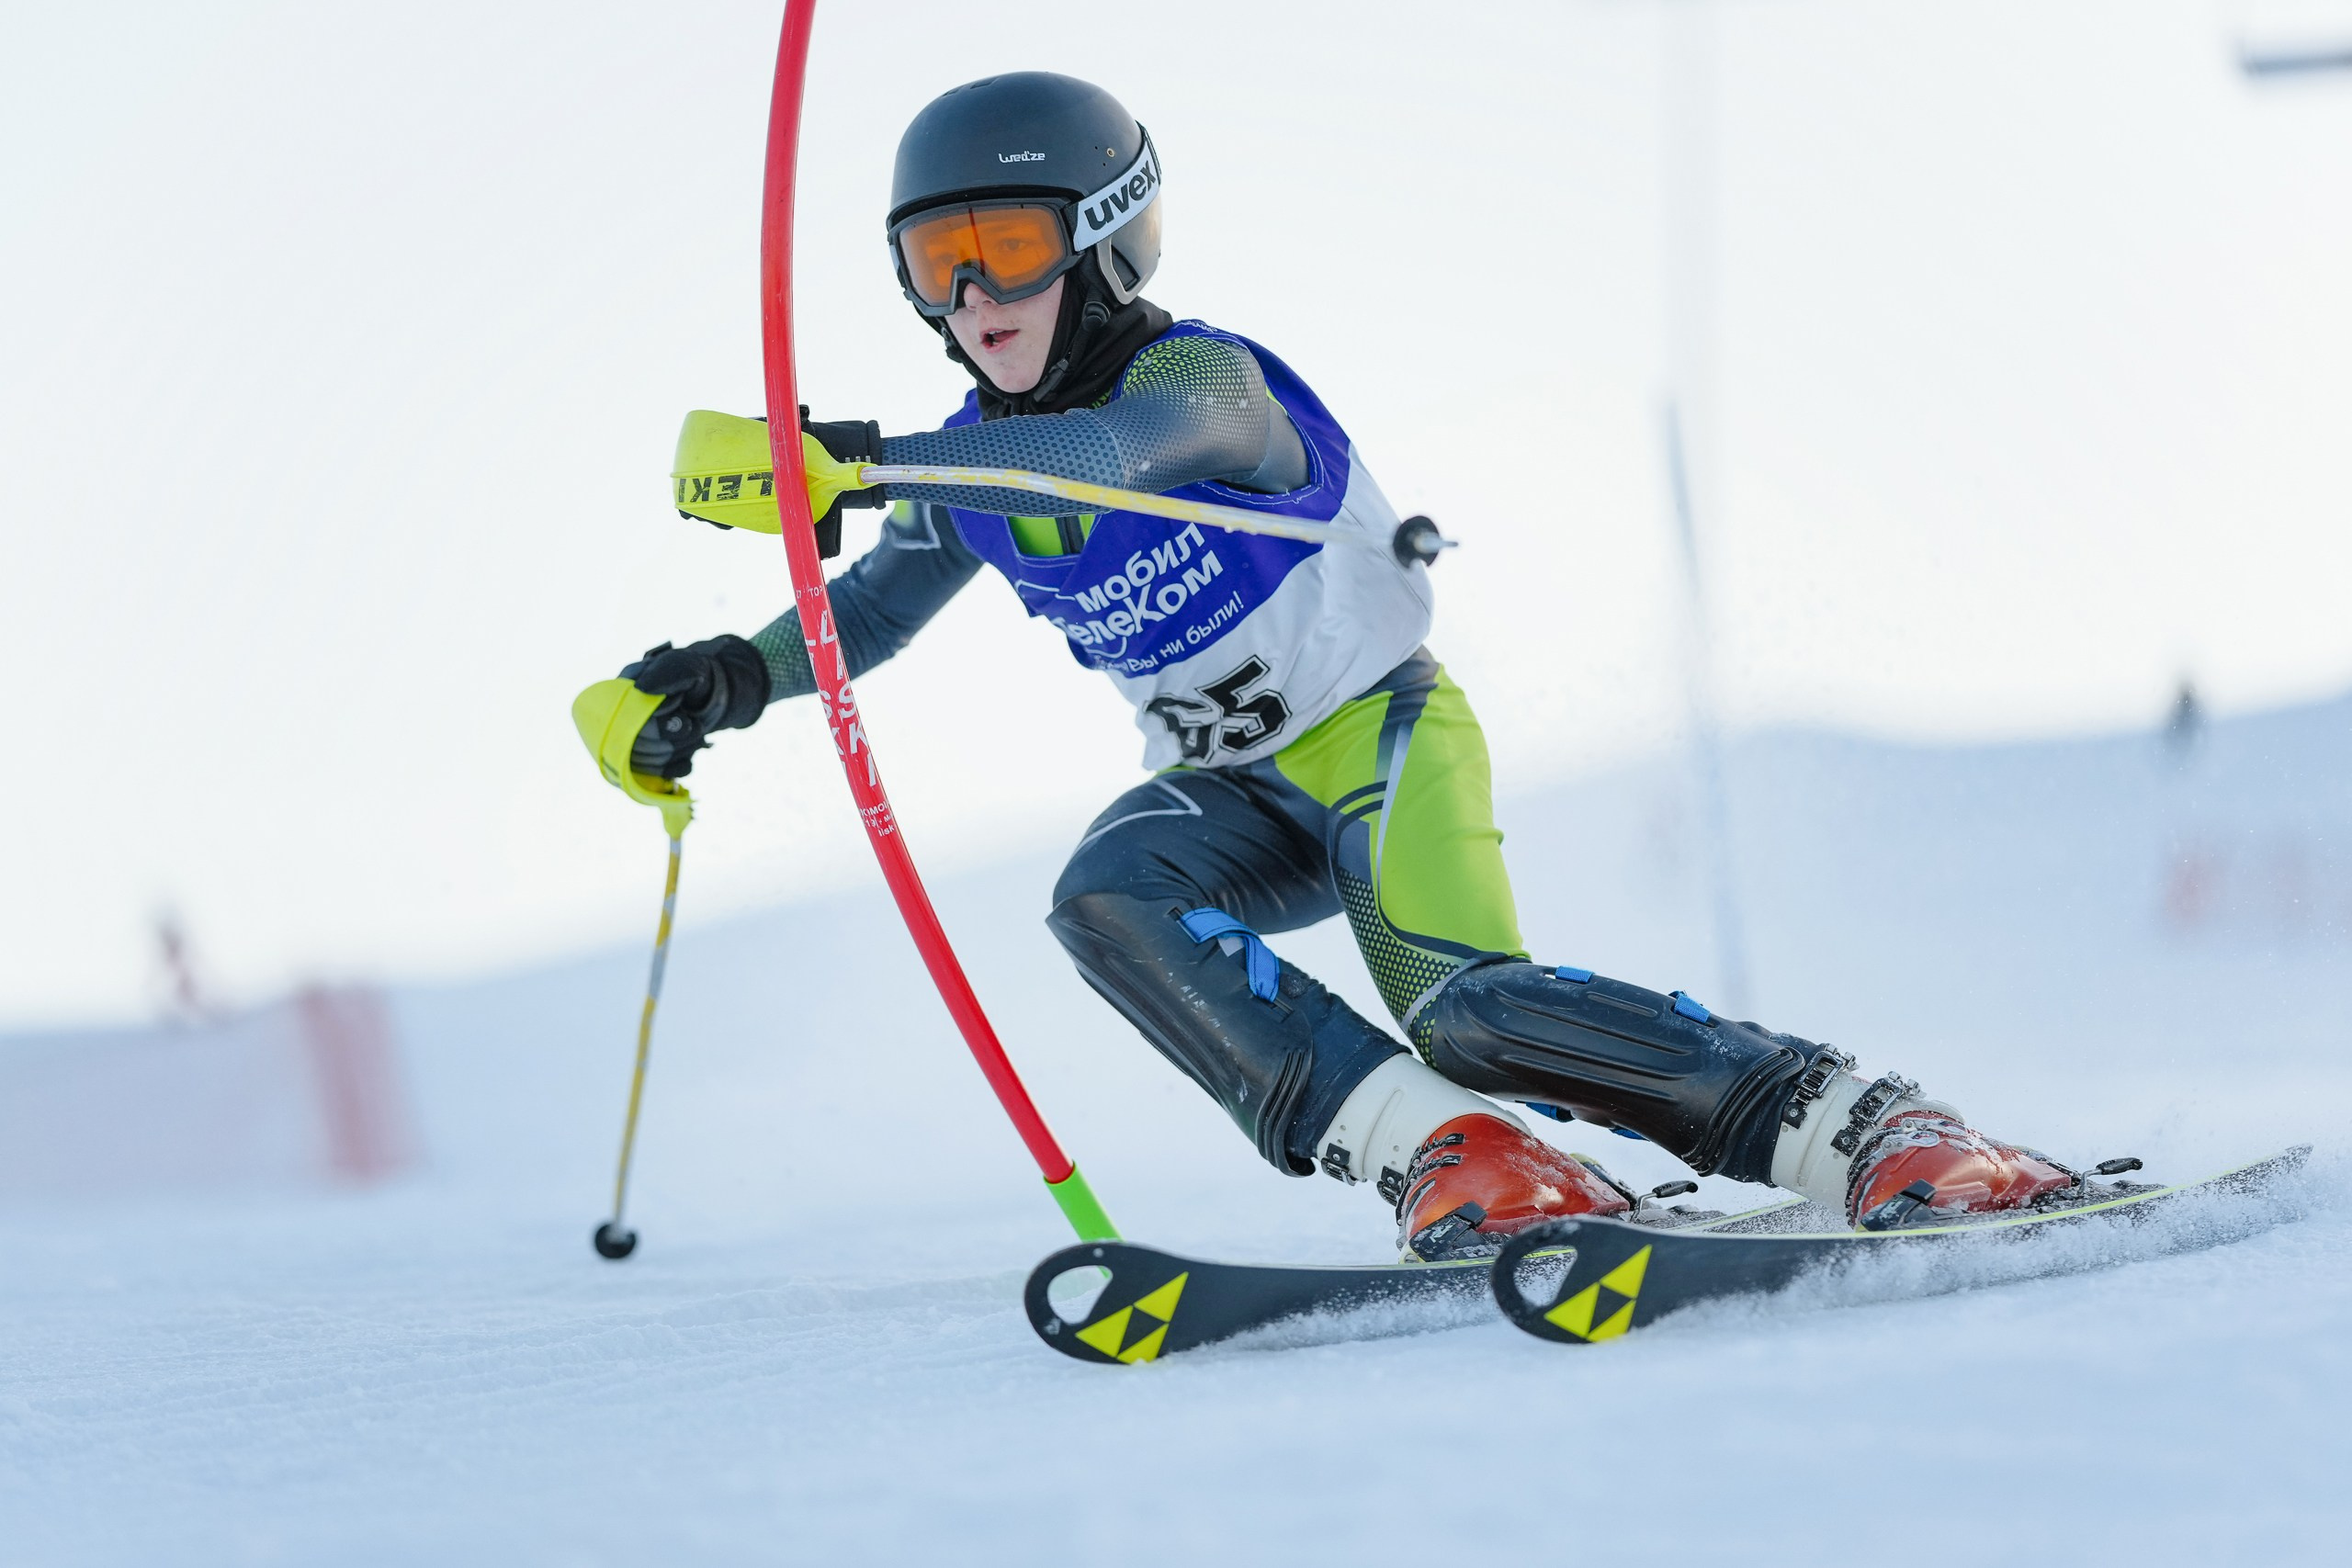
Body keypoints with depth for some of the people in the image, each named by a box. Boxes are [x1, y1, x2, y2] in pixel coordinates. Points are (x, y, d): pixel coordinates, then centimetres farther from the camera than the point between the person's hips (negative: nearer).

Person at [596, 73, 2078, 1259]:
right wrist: (738, 678, -13)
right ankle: (1446, 1151, -32)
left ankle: (1869, 1129, -28)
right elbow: (875, 607, 9)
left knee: (1466, 1006, -31)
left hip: (1382, 730, -6)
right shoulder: (975, 461, -1)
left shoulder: (1204, 379, -24)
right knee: (1109, 905, -28)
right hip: (1236, 794, 7)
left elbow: (1107, 449, -46)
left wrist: (862, 462, -61)